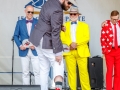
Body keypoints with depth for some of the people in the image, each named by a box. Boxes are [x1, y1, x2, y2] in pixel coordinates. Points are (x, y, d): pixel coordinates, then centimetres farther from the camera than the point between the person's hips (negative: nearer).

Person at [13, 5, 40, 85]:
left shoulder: (38, 22, 6)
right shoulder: (20, 22, 9)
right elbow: (16, 36, 7)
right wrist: (20, 45, -8)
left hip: (35, 50, -1)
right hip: (24, 51, 1)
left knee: (37, 71, -3)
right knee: (25, 72, 7)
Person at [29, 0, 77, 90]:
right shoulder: (57, 10, -23)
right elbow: (55, 33, -25)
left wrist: (60, 26, 10)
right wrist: (57, 52, -23)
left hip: (38, 38, 9)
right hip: (46, 41, -9)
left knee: (44, 67, 14)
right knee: (58, 65, -1)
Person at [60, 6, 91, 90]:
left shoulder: (84, 25, 14)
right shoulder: (65, 25, 16)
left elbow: (86, 38, 0)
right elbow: (62, 37, 2)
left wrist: (76, 43, -14)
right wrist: (70, 44, -15)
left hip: (81, 51, -1)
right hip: (69, 52, 1)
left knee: (83, 72, -3)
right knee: (71, 72, 0)